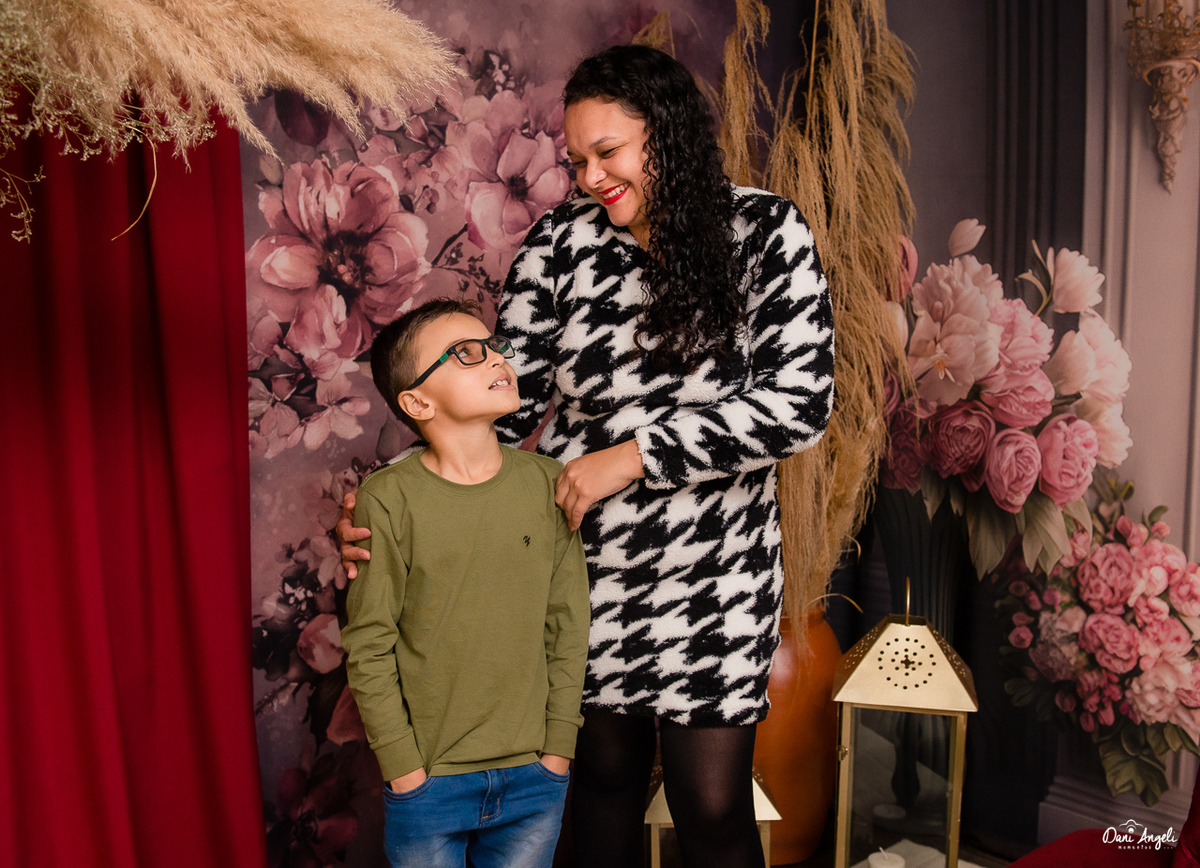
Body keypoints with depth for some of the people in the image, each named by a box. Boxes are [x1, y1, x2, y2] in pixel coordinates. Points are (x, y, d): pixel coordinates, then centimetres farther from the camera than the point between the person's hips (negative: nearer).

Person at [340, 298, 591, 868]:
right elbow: (368, 647, -7)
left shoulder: (547, 483, -3)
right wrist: (405, 768, -7)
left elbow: (569, 626, 1)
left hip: (533, 778, 3)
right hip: (427, 783, -2)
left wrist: (558, 747, 0)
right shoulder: (388, 499, -12)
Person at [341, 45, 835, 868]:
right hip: (583, 559, 3)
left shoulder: (767, 233, -6)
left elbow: (800, 404, -14)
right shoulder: (559, 242, 0)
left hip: (712, 570, -2)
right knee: (603, 775, 17)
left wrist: (634, 453, -19)